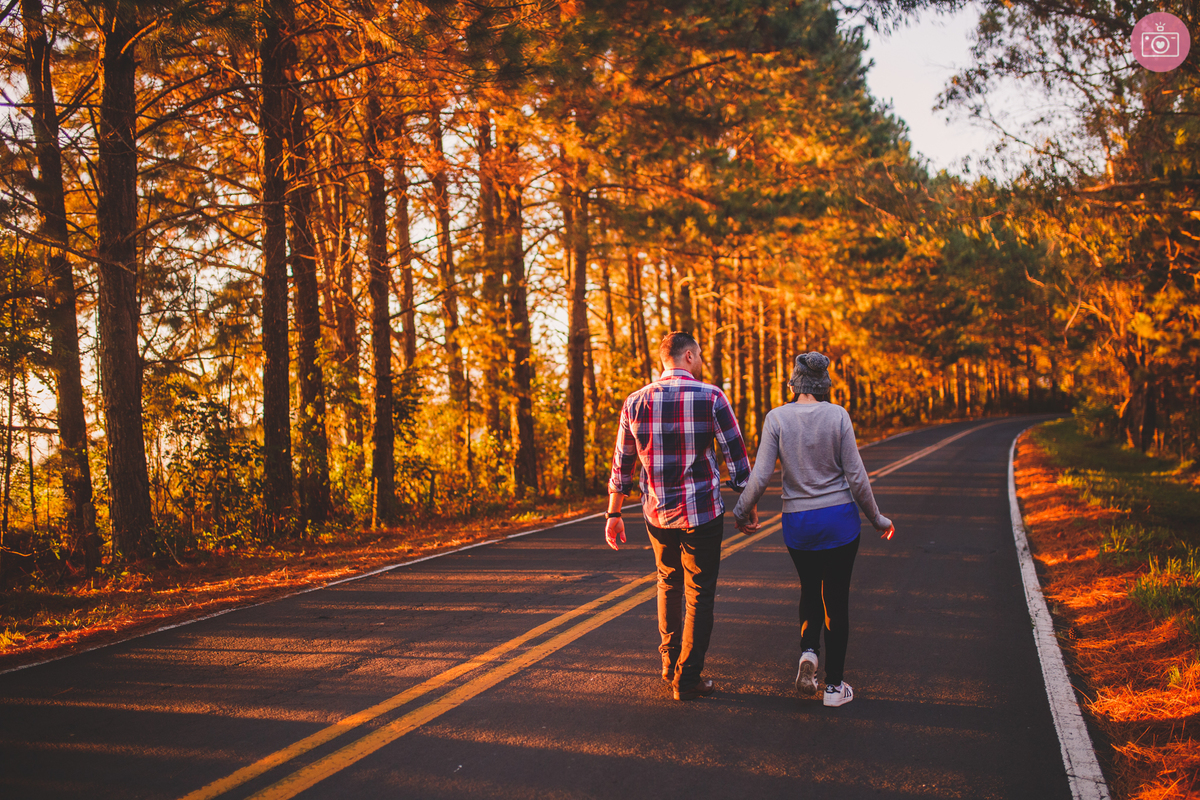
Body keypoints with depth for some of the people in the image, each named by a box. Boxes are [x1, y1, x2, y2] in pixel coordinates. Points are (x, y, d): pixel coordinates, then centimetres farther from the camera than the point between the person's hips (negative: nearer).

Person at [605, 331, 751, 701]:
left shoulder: (636, 402, 0)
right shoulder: (711, 397, -9)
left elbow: (622, 465, 6)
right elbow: (737, 457, -8)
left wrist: (614, 513, 14)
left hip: (657, 514, 4)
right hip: (702, 512, -4)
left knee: (669, 585, 23)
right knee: (698, 594, 8)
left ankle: (670, 666, 31)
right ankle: (687, 679, 12)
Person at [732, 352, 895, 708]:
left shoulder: (776, 418, -7)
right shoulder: (838, 415, -8)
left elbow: (760, 476, -9)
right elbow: (856, 477, -7)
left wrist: (741, 512, 8)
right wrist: (877, 518, 6)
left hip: (798, 522, 1)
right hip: (840, 518, -1)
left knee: (810, 590, 24)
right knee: (836, 599, 10)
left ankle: (808, 652, 0)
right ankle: (835, 686, 15)